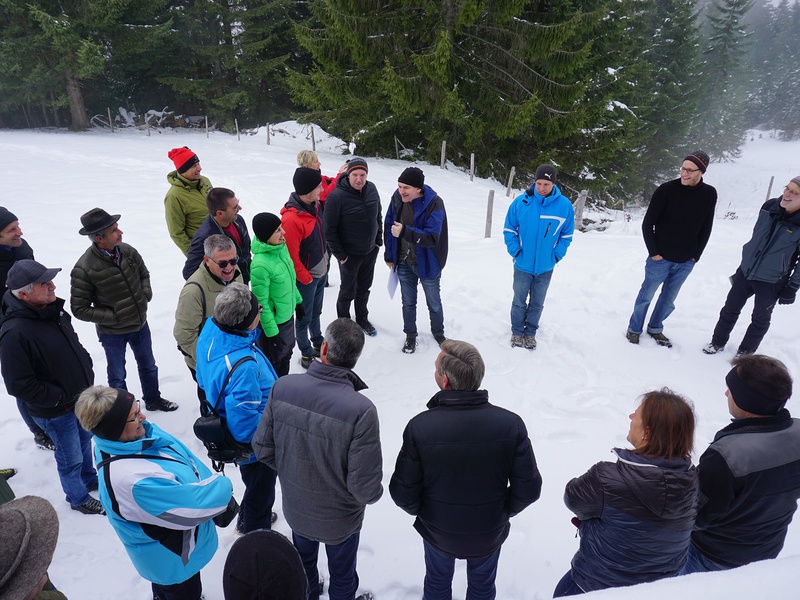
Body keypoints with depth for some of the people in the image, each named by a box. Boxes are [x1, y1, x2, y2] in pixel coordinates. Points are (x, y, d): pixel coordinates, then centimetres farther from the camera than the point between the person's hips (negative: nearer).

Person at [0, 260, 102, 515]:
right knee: (71, 458, 13)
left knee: (84, 441, 28)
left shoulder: (53, 310, -5)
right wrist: (60, 398, -20)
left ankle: (89, 478, 53)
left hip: (82, 396, 7)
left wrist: (87, 369, 6)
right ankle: (78, 499, 39)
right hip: (56, 412, -7)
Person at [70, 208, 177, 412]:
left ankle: (153, 400, 48)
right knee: (117, 375, 18)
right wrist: (114, 317, -21)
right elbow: (79, 309, -19)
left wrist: (146, 295, -7)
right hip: (112, 332, -5)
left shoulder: (128, 251, -12)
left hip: (140, 323, 5)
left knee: (148, 366, 24)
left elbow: (144, 273, 8)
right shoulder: (84, 269, -26)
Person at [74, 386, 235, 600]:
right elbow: (192, 505, -38)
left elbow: (186, 458, -9)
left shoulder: (131, 434, -17)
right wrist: (222, 486, -18)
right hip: (174, 558, -8)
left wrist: (220, 501, -11)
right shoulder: (130, 480, -44)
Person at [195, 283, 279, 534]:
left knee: (254, 485, 34)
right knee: (261, 493, 21)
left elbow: (203, 380, 3)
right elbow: (246, 426, -34)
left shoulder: (210, 331, -16)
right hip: (256, 447, -8)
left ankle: (247, 522, 60)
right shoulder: (243, 367, -42)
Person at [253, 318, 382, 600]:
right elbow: (365, 489, -30)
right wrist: (374, 492, -5)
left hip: (295, 508, 4)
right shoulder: (361, 410, -36)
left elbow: (262, 448, -12)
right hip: (339, 519, -4)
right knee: (342, 576, 28)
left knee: (304, 561, 34)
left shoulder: (283, 387, -24)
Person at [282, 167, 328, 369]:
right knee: (305, 318, 12)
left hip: (321, 271, 8)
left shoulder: (314, 205, -4)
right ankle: (306, 353, 29)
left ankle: (318, 344, 44)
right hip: (306, 278, -8)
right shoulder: (291, 219, -29)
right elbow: (291, 256, -23)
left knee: (316, 313, 25)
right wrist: (305, 278, -14)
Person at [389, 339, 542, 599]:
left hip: (438, 531, -1)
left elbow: (403, 493, -20)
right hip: (490, 532, 1)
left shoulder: (419, 427, -30)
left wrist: (420, 511, 2)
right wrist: (503, 511, 3)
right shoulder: (511, 424, -26)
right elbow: (528, 489, -18)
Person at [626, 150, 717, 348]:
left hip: (686, 262, 4)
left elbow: (706, 229, 8)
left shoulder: (709, 194, -2)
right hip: (661, 258, -4)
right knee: (646, 295, 9)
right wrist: (653, 252, -10)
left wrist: (696, 255, 4)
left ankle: (655, 328, 34)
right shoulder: (666, 190, -15)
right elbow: (648, 223, -9)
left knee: (668, 299, 15)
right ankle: (634, 329, 27)